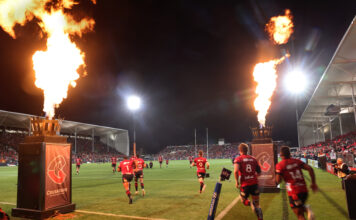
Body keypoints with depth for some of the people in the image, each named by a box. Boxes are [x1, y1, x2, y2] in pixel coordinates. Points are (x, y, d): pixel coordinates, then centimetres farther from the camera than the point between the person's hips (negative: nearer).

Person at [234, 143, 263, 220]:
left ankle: (252, 204, -10)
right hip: (254, 183, 3)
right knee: (257, 204, 16)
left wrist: (237, 181, -8)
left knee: (244, 200, 21)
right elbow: (259, 172, 13)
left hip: (245, 184, -3)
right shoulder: (253, 159, 9)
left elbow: (236, 171, -21)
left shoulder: (238, 159, -4)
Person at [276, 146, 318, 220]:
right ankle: (306, 209, -2)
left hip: (293, 192, -4)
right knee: (300, 206, 30)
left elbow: (278, 181, -11)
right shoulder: (297, 161, 7)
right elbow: (310, 169, -1)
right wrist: (313, 183, 6)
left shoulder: (280, 165, -6)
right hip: (304, 190, 5)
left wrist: (277, 173, 9)